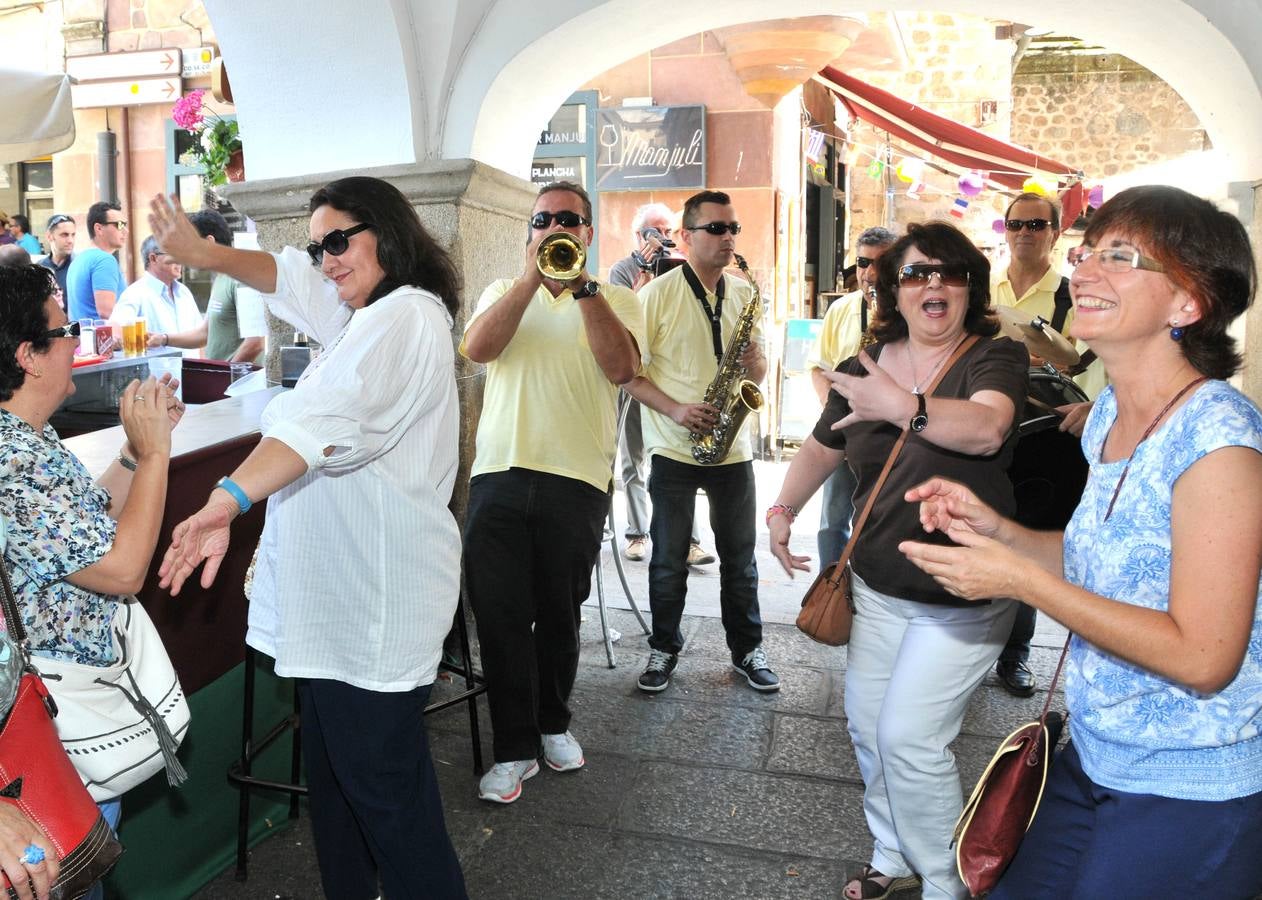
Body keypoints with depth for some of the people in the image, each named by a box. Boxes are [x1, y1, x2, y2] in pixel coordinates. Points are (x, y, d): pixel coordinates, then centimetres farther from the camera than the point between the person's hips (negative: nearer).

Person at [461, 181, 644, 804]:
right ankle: (515, 748, 15)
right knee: (499, 616, 1)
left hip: (577, 480, -1)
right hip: (499, 476, 1)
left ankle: (553, 722, 33)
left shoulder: (616, 300, 7)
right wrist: (534, 274, -13)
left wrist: (583, 285, -16)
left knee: (559, 616, 11)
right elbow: (477, 348, -8)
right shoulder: (505, 292, 13)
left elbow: (621, 367, -13)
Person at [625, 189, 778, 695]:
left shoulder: (745, 294, 8)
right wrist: (675, 409, -19)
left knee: (740, 559, 12)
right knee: (669, 562, 7)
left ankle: (747, 650, 27)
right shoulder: (658, 294, -6)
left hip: (732, 449, 4)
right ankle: (664, 649, 24)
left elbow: (758, 372, 13)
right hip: (673, 450, -3)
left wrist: (754, 361, -10)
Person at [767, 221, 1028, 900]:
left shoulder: (997, 357, -12)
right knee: (866, 724, 15)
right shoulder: (870, 364, 3)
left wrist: (903, 406, -47)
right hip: (877, 585, 6)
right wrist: (783, 509, -2)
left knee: (908, 737, -6)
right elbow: (822, 446, 12)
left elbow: (985, 429, -33)